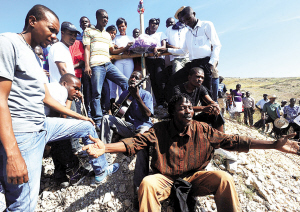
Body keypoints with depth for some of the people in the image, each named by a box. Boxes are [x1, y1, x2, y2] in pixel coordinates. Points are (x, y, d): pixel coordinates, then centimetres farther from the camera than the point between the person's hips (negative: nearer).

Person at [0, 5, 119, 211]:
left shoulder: (36, 58, 16)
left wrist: (78, 116, 21)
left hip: (43, 125, 9)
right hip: (22, 134, -9)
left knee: (88, 127, 17)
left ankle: (100, 171, 29)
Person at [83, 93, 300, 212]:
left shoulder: (203, 130, -5)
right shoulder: (160, 129, -10)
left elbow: (233, 141, -5)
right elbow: (135, 142, -17)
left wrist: (275, 144, -10)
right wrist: (105, 148, -33)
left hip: (194, 177, 2)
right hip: (165, 178, -1)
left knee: (224, 178, -20)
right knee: (147, 183, -30)